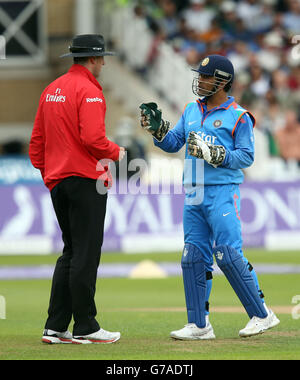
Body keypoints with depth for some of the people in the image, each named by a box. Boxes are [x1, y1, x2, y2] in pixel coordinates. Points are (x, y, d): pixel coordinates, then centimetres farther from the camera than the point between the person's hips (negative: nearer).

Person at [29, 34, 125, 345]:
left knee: (71, 252, 13)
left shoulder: (51, 89, 15)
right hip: (85, 179, -9)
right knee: (86, 253, -5)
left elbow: (37, 140, 18)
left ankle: (55, 327, 10)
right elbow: (93, 138, -21)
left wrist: (46, 172, 21)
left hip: (56, 180, 9)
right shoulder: (88, 90, -11)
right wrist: (116, 152, -4)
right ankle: (85, 328, -3)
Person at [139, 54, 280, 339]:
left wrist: (211, 153, -20)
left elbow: (246, 156, -8)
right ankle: (199, 324, 8)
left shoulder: (239, 116, -3)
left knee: (228, 255, -12)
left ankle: (261, 314, -1)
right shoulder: (192, 110, 16)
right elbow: (173, 143, 16)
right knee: (193, 257, 4)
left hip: (222, 193, -7)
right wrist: (157, 128, -2)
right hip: (193, 193, 7)